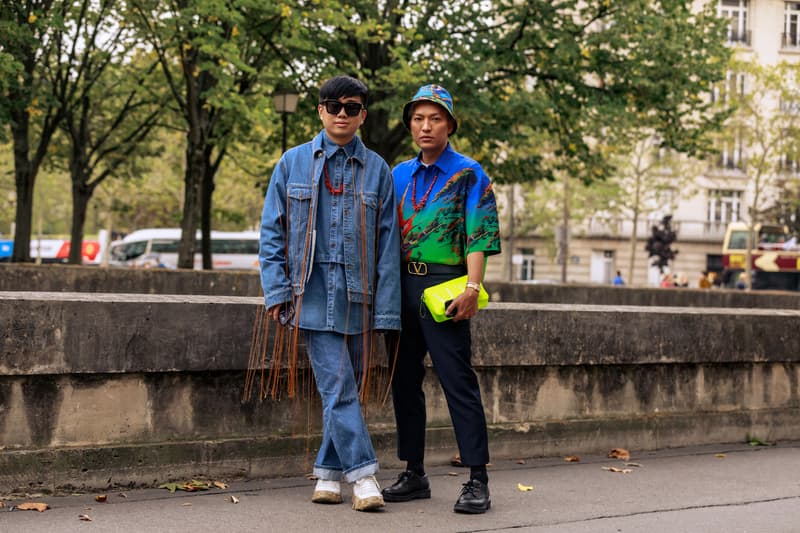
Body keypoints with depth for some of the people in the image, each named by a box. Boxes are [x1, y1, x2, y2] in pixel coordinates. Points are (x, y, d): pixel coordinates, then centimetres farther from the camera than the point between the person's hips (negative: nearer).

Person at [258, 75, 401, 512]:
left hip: (356, 295, 2)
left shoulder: (376, 170, 7)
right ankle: (363, 474, -9)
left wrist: (386, 308, -2)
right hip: (313, 292, -1)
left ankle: (330, 472, 19)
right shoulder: (293, 163, 7)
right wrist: (276, 289, -3)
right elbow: (271, 230, 7)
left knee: (343, 387, 7)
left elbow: (387, 242, 5)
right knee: (336, 386, -9)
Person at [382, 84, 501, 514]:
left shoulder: (468, 175, -1)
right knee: (404, 381, 9)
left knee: (458, 381, -7)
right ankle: (414, 474, 19)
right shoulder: (399, 176, 15)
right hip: (402, 286, 6)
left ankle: (477, 479, -3)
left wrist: (471, 287, -19)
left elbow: (478, 236, -8)